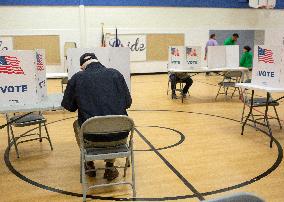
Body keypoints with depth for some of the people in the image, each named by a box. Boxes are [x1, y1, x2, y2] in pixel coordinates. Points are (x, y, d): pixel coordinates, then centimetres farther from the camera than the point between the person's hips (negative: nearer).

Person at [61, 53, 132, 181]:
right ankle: (110, 167, 28)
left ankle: (89, 165, 34)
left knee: (77, 124, 32)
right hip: (120, 138, 1)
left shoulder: (77, 78, 1)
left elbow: (68, 105, 10)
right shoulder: (115, 74, 4)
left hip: (92, 139, 0)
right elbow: (128, 103, 9)